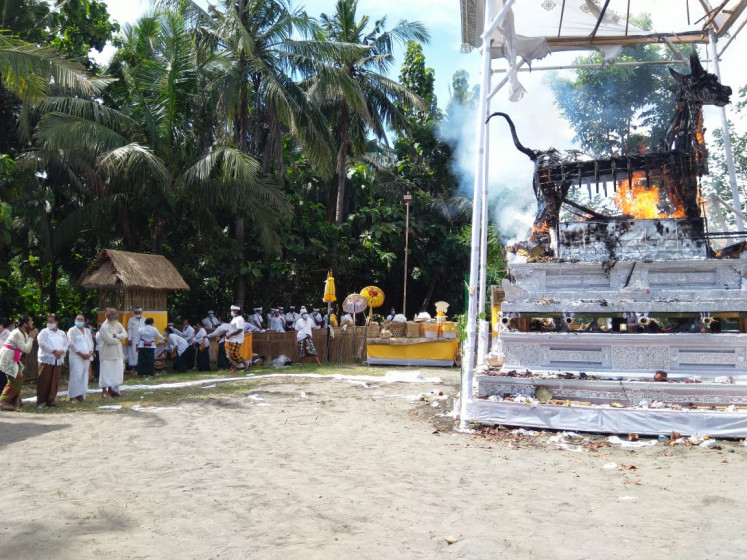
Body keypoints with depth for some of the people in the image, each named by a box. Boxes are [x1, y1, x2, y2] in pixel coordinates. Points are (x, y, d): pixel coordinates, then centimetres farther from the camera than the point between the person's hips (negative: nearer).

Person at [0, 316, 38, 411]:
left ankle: (14, 401, 20)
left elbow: (27, 350, 11)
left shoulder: (24, 333, 10)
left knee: (18, 379, 12)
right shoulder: (17, 333, -19)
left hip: (12, 360, 10)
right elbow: (26, 349, -21)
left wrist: (31, 337, 1)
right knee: (15, 381, -13)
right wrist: (31, 337, -12)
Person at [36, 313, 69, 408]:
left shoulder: (61, 333, 17)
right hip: (46, 360, -4)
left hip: (58, 360, 4)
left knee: (55, 382, 5)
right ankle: (40, 401, -1)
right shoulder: (44, 332, 3)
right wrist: (54, 351, -15)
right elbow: (42, 343, -10)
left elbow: (66, 344, 11)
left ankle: (50, 400, 13)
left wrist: (61, 351, -10)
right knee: (44, 382, -6)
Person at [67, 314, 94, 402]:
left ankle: (81, 395, 9)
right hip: (76, 357, -6)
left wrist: (90, 353, -3)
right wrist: (81, 353, -15)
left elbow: (91, 342, 14)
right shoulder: (72, 330, -1)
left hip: (86, 357, 6)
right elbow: (71, 344, -10)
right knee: (76, 376, -10)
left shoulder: (87, 331, 17)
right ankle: (73, 396, -6)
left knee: (84, 376, 4)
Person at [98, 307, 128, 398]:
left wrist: (116, 335, -19)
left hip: (117, 354, 7)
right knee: (106, 373, -3)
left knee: (115, 373, 11)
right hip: (107, 355, -7)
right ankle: (104, 392, 4)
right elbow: (110, 340, -24)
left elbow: (125, 334, -1)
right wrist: (119, 338, -8)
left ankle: (111, 390, 20)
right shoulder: (104, 327, -16)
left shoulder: (118, 324, 8)